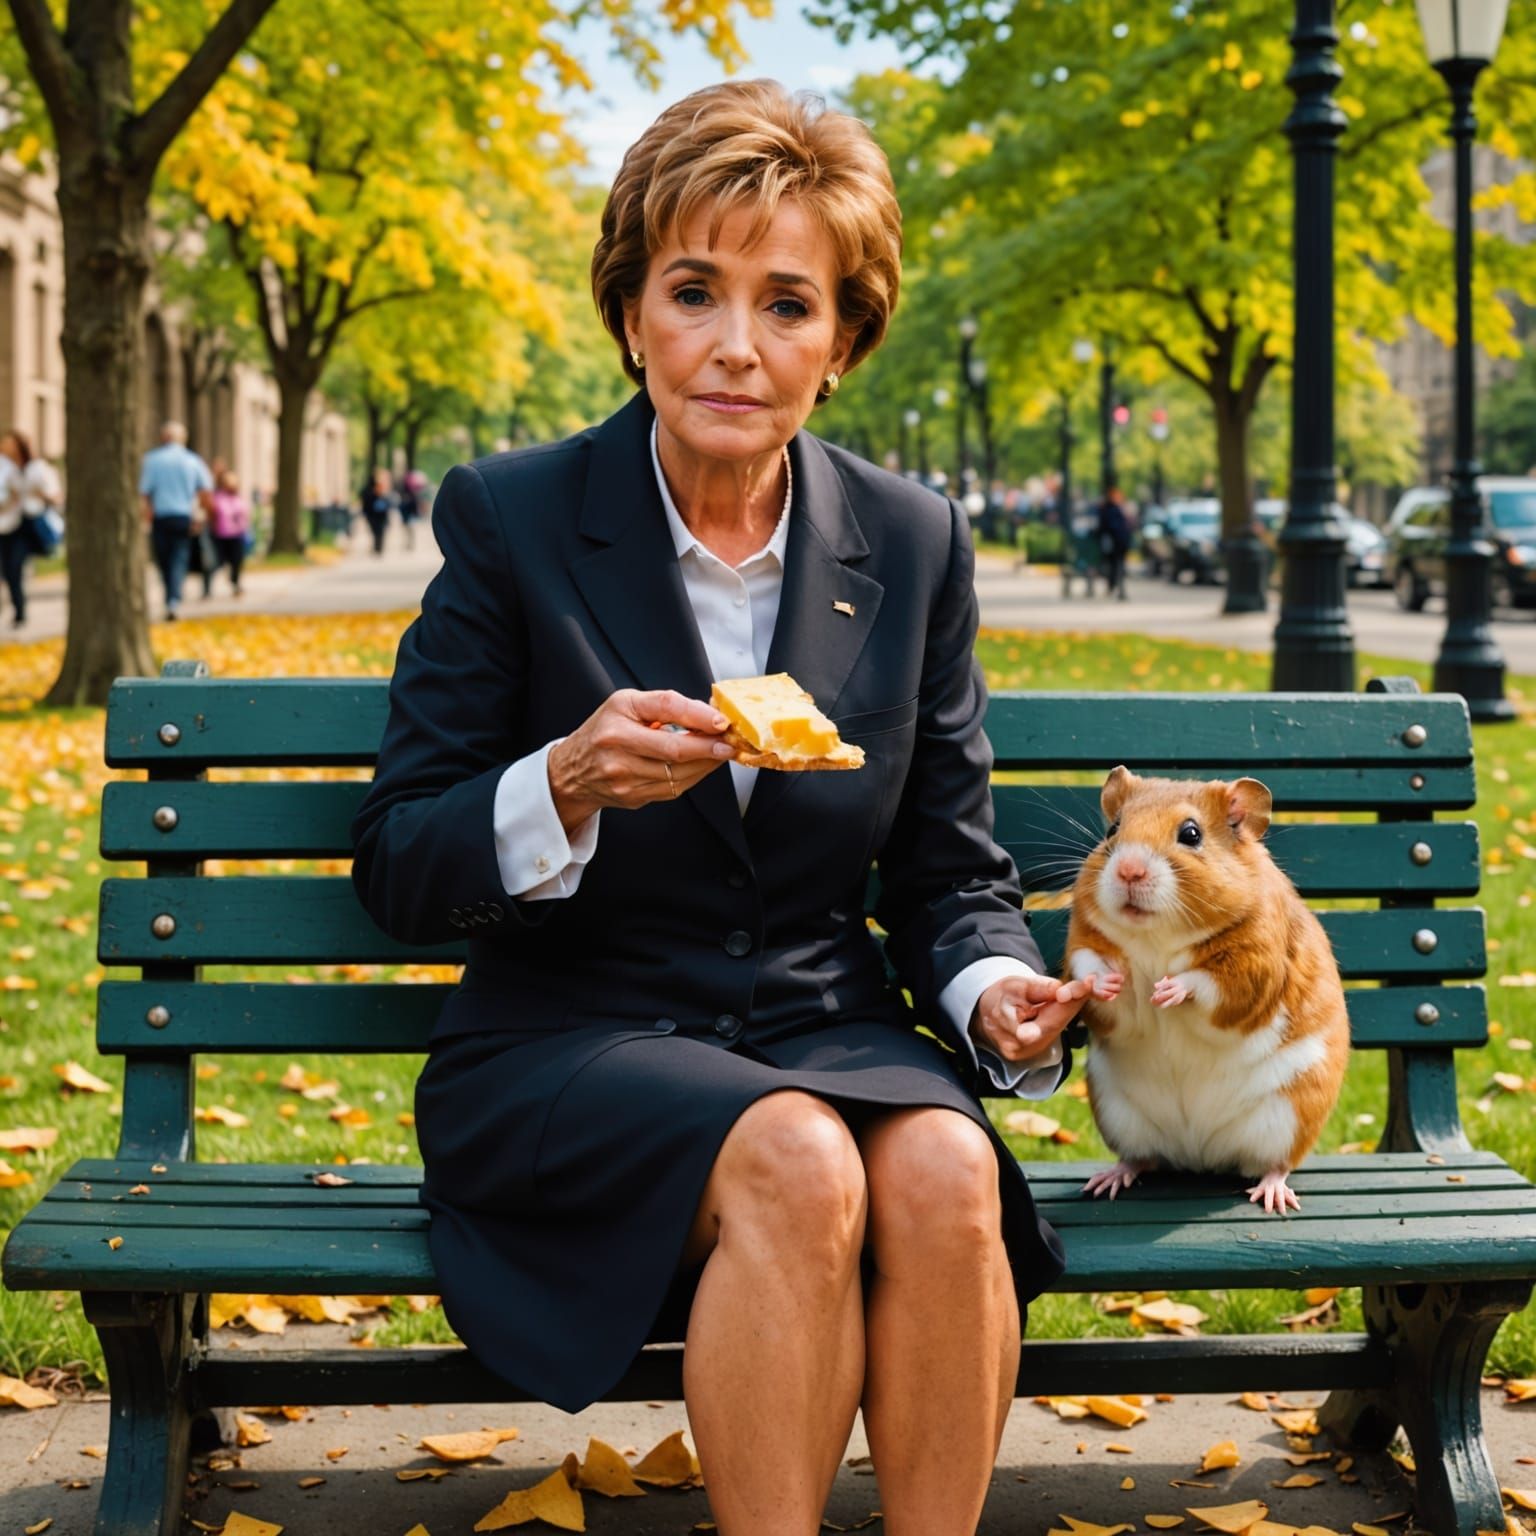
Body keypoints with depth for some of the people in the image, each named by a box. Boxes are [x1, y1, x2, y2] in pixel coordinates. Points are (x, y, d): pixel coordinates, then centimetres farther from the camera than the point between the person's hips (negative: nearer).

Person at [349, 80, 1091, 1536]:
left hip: (826, 1030, 3)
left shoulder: (914, 543, 5)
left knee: (946, 1167, -30)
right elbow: (395, 871, -2)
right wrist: (566, 788, -22)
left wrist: (998, 994, -11)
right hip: (566, 1046, -2)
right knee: (796, 1164, -33)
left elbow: (949, 873, 12)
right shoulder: (511, 519, -3)